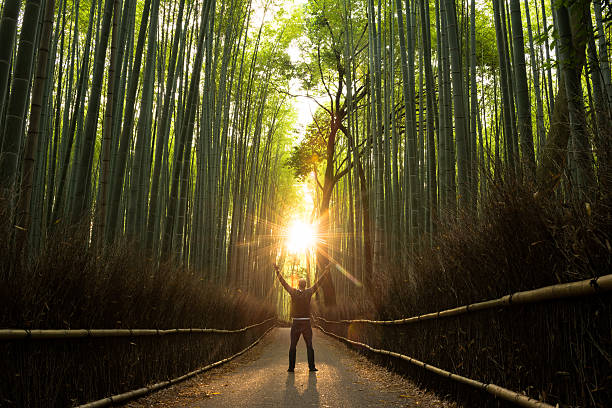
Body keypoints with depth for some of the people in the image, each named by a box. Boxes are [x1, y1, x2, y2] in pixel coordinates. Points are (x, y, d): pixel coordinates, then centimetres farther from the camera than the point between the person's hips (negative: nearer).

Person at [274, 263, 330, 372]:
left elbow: (283, 282, 1)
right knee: (309, 346, 5)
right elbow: (318, 283, 8)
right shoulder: (309, 292, -2)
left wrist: (277, 271, 8)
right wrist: (325, 273, 19)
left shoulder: (293, 292, -5)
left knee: (293, 346, 5)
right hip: (306, 323, 1)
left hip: (296, 323, -1)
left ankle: (291, 367, 3)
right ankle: (311, 366, 0)